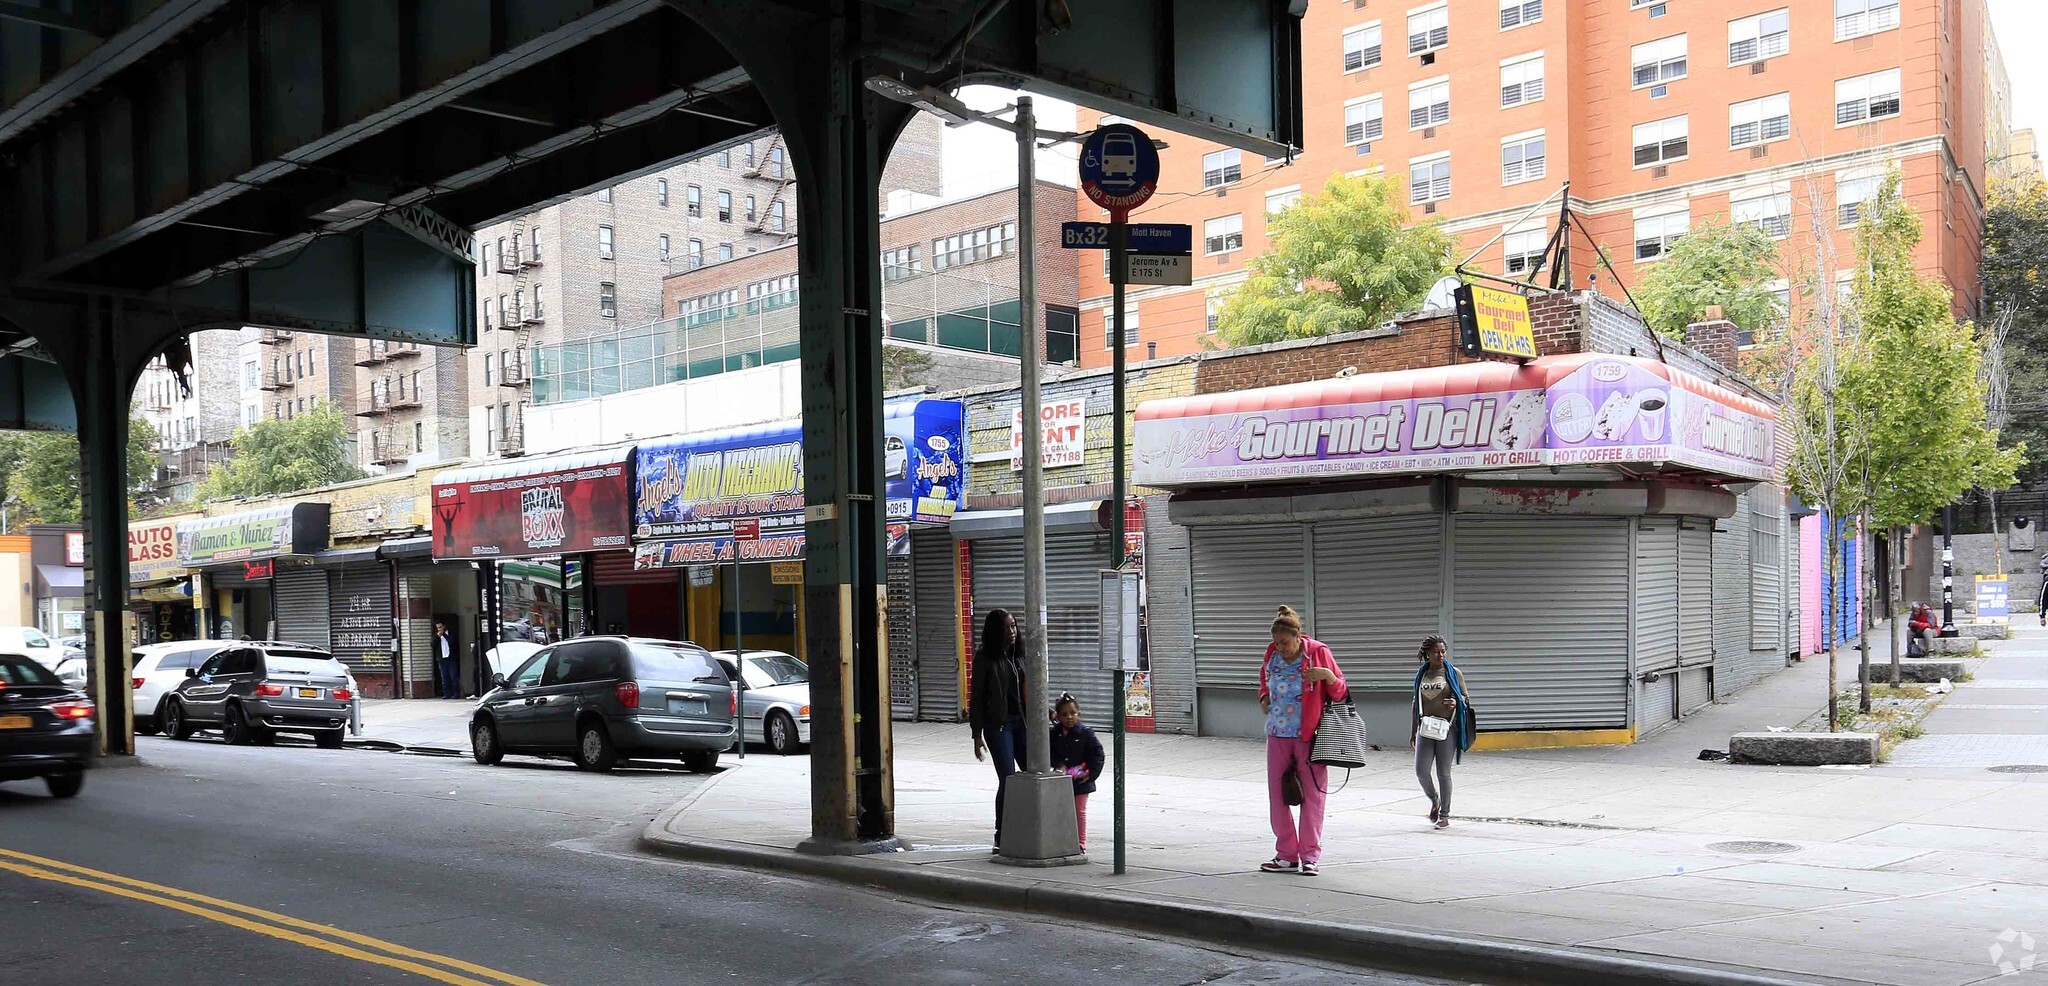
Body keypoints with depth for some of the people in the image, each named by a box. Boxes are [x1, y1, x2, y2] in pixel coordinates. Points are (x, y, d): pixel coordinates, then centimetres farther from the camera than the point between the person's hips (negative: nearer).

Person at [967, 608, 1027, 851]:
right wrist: (977, 735, -6)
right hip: (998, 724, -5)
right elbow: (976, 697, -4)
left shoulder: (1019, 655, 11)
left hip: (1021, 721, 5)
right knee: (1008, 779, -7)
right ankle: (1002, 838, 5)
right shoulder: (985, 658, -5)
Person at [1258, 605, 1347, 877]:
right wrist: (1263, 698, 10)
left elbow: (1339, 693, -3)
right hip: (1277, 734, 5)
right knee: (1277, 793, 7)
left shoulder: (1318, 652, -8)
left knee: (1312, 794, -1)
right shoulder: (1272, 653, 4)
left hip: (1309, 735, -4)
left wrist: (1327, 675, -22)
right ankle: (1286, 855, 16)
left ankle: (1310, 855, 6)